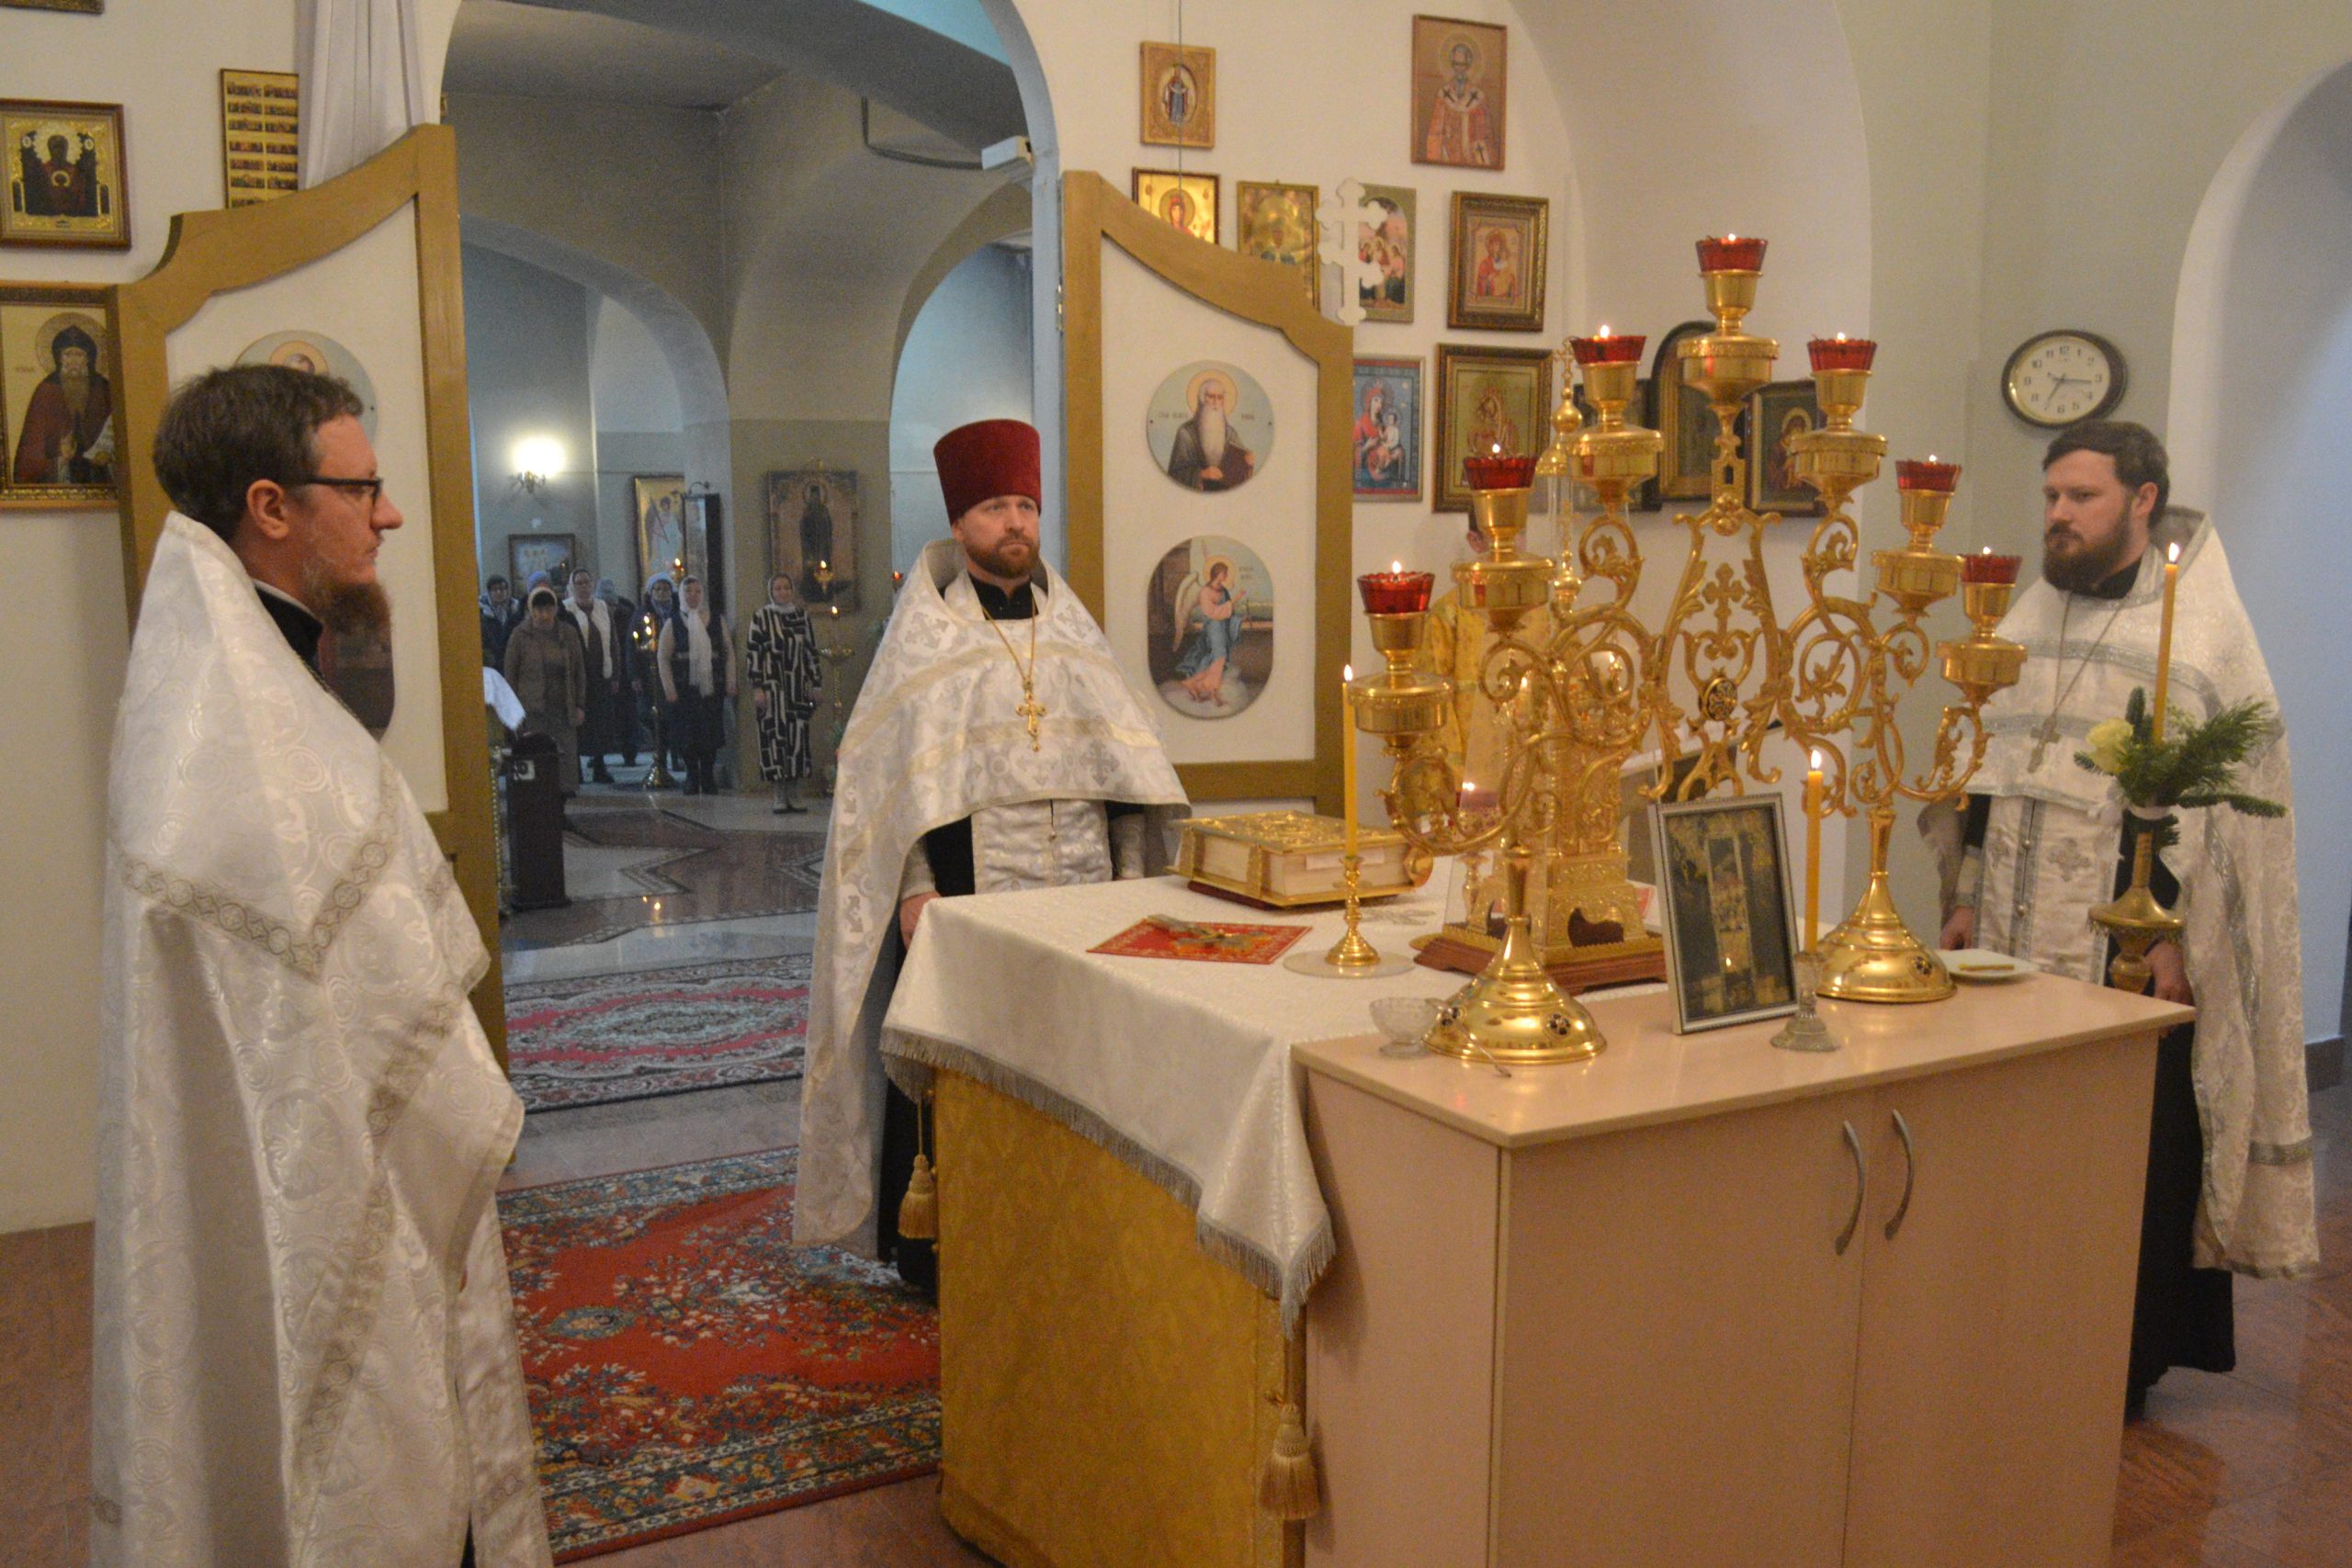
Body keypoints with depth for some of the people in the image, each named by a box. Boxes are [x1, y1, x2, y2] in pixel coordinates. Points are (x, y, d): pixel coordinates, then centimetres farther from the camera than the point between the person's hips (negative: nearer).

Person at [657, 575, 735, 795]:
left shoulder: (717, 620, 7)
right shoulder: (673, 623, 3)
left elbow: (729, 652, 9)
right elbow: (662, 657, 1)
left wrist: (730, 682, 0)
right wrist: (669, 690, -6)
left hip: (712, 687, 1)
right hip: (685, 688, -1)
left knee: (711, 734, -1)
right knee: (688, 736, -1)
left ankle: (708, 779, 9)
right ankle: (693, 778, 11)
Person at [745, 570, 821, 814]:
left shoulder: (801, 615, 10)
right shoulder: (761, 616, -1)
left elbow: (811, 650, 14)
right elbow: (752, 652, -3)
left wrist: (816, 683, 10)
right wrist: (757, 687, -10)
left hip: (797, 685, 4)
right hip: (772, 685, -4)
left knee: (798, 736, 2)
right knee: (775, 733, -5)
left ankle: (792, 794, 9)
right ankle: (780, 796, 0)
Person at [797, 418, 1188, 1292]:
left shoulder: (1068, 623, 13)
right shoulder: (925, 632, 1)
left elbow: (1120, 757, 13)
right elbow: (892, 769, -5)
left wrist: (1131, 873, 5)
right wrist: (914, 888, -14)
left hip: (1077, 889, 4)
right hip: (965, 890, -4)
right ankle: (934, 1247, 13)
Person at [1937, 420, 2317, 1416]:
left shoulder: (2202, 627, -6)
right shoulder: (2030, 622, 11)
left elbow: (2224, 798, -9)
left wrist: (2175, 934, -14)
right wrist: (1969, 899, 13)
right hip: (2023, 938, 5)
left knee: (2137, 1164, 4)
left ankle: (2125, 1364, 19)